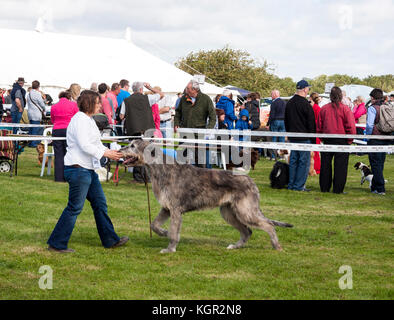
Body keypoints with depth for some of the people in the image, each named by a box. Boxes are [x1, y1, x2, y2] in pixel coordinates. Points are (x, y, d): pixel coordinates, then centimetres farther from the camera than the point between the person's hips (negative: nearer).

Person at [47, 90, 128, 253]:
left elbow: (96, 144, 19)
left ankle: (110, 240, 23)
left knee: (100, 203, 14)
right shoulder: (80, 119, -15)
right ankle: (56, 244, 1)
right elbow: (84, 145, -23)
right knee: (75, 207, -6)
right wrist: (105, 153, -20)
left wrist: (113, 154, 9)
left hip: (88, 169, 11)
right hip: (78, 169, -11)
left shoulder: (89, 120, 17)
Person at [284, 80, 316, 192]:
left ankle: (291, 184, 14)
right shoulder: (305, 104, -15)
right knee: (304, 161, -2)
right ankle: (299, 185, -4)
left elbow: (286, 120, 19)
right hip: (304, 138, -7)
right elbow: (311, 123, -12)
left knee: (293, 160, 12)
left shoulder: (289, 103, 10)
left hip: (292, 137, 8)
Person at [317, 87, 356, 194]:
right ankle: (338, 189, 2)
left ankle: (324, 187, 16)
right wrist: (350, 140, 1)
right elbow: (351, 126, -10)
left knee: (325, 165, 12)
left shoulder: (324, 108, 1)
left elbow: (319, 126, 8)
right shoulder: (345, 109, -9)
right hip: (342, 141, -3)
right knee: (340, 165, 2)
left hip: (327, 140, 3)